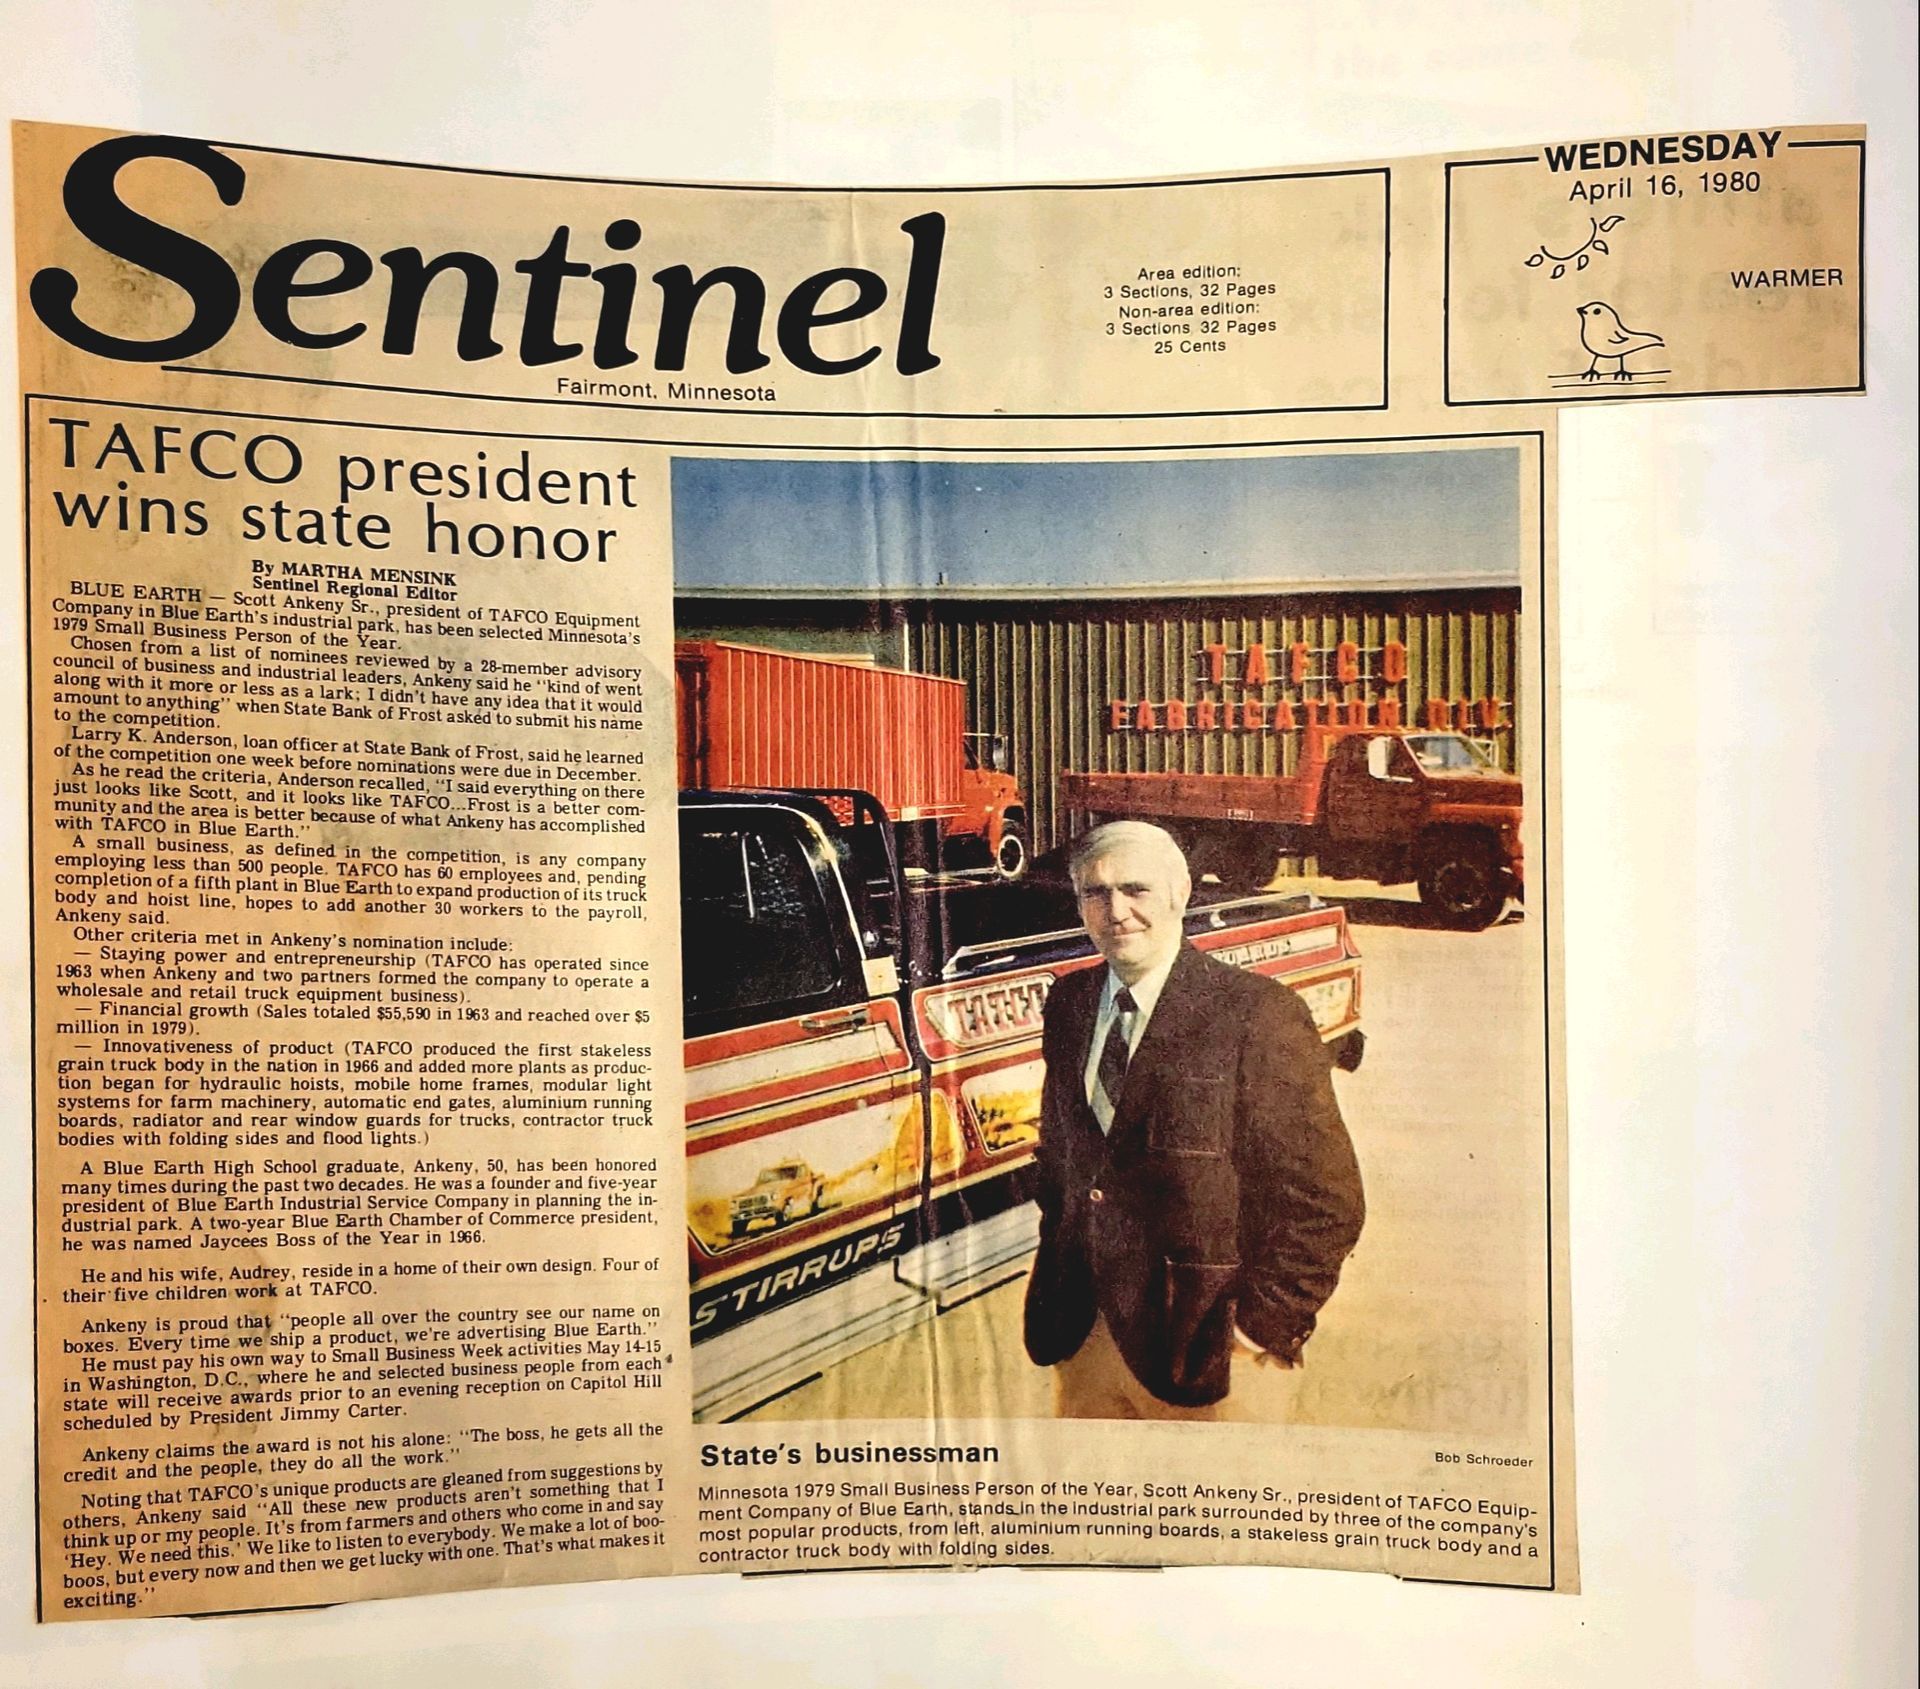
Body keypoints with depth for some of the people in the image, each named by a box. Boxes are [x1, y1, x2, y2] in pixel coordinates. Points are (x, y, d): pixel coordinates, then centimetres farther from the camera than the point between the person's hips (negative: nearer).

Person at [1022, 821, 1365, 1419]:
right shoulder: (1068, 1004, 5)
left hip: (1206, 1346, -5)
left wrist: (1261, 1324, -14)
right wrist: (1056, 1273, 8)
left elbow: (1327, 1200, -13)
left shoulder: (1258, 1013, -14)